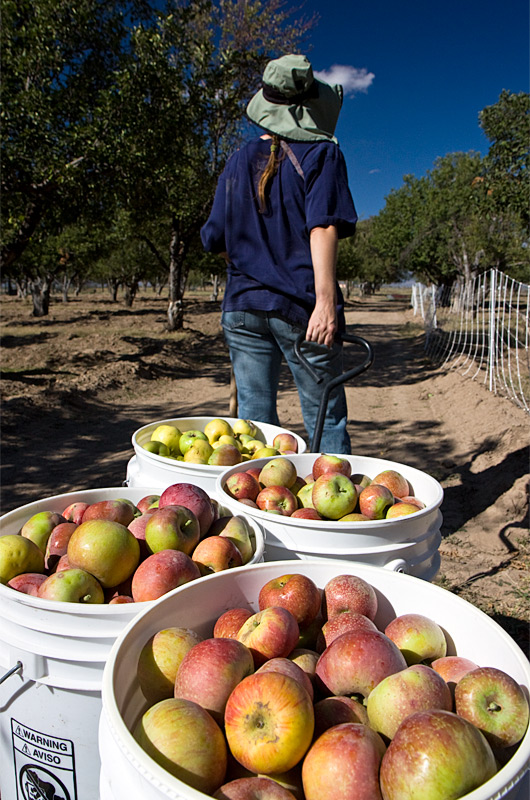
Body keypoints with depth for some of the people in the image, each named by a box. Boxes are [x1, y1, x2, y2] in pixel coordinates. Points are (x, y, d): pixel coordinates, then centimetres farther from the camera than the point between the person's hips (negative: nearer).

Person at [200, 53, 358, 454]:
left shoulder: (239, 161, 12)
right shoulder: (321, 153, -1)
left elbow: (217, 240, 12)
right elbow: (323, 226, -14)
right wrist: (326, 299, -20)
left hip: (243, 305, 4)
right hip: (300, 305, -4)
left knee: (254, 418, 8)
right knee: (326, 418, 5)